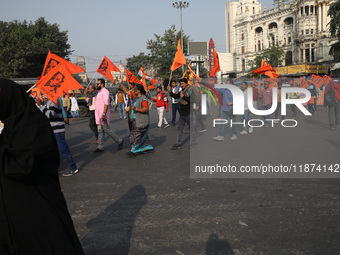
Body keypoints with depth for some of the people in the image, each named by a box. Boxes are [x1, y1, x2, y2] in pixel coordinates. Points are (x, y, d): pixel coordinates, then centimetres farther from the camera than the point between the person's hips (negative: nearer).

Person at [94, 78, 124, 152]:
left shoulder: (105, 92, -12)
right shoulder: (100, 92, 20)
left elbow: (106, 103, -21)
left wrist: (104, 114, -27)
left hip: (103, 115, -10)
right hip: (99, 115, 10)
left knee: (106, 129, -8)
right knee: (100, 131, 8)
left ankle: (119, 141, 5)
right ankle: (100, 147, 11)